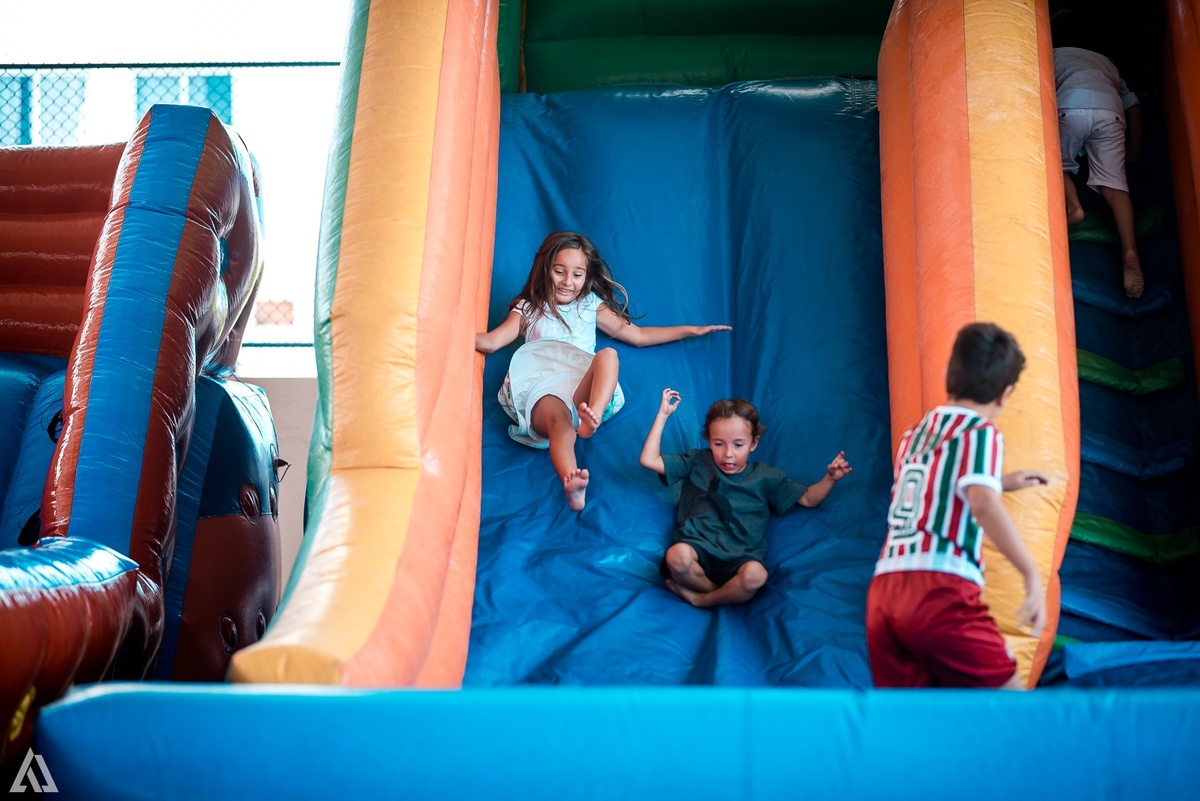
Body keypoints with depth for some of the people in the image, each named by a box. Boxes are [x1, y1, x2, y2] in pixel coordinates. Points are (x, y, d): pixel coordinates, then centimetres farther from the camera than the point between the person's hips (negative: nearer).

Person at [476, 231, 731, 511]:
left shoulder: (592, 306, 29)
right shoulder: (528, 309, 25)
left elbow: (638, 335, 31)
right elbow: (490, 341, 15)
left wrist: (692, 330, 27)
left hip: (583, 387, 2)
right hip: (541, 389, -2)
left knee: (607, 354, -32)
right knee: (560, 421, -39)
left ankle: (592, 417, -58)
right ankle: (571, 483, -69)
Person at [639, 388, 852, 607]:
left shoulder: (765, 477, 17)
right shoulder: (697, 463, 15)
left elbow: (808, 499, 23)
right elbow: (648, 460, 12)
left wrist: (830, 478, 4)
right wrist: (663, 414, 10)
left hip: (739, 557, 0)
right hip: (698, 546, 0)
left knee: (755, 575, -38)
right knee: (677, 556, -39)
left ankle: (700, 599, -12)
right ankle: (724, 594, -10)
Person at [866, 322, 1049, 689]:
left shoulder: (912, 435, 23)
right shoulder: (979, 432, 2)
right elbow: (983, 504, -16)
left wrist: (1000, 481, 51)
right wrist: (1031, 573, -17)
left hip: (883, 589, 6)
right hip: (940, 589, -6)